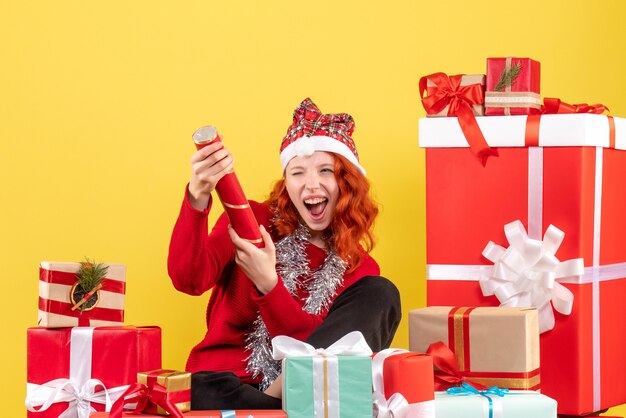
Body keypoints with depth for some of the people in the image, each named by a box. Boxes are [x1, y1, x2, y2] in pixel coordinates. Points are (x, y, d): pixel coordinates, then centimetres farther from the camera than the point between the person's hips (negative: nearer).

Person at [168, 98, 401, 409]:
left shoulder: (359, 269, 6)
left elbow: (315, 347, -10)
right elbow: (188, 280, -17)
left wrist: (268, 284, -28)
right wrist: (197, 200, -35)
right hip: (226, 383, -4)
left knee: (381, 295, -15)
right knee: (207, 391, -41)